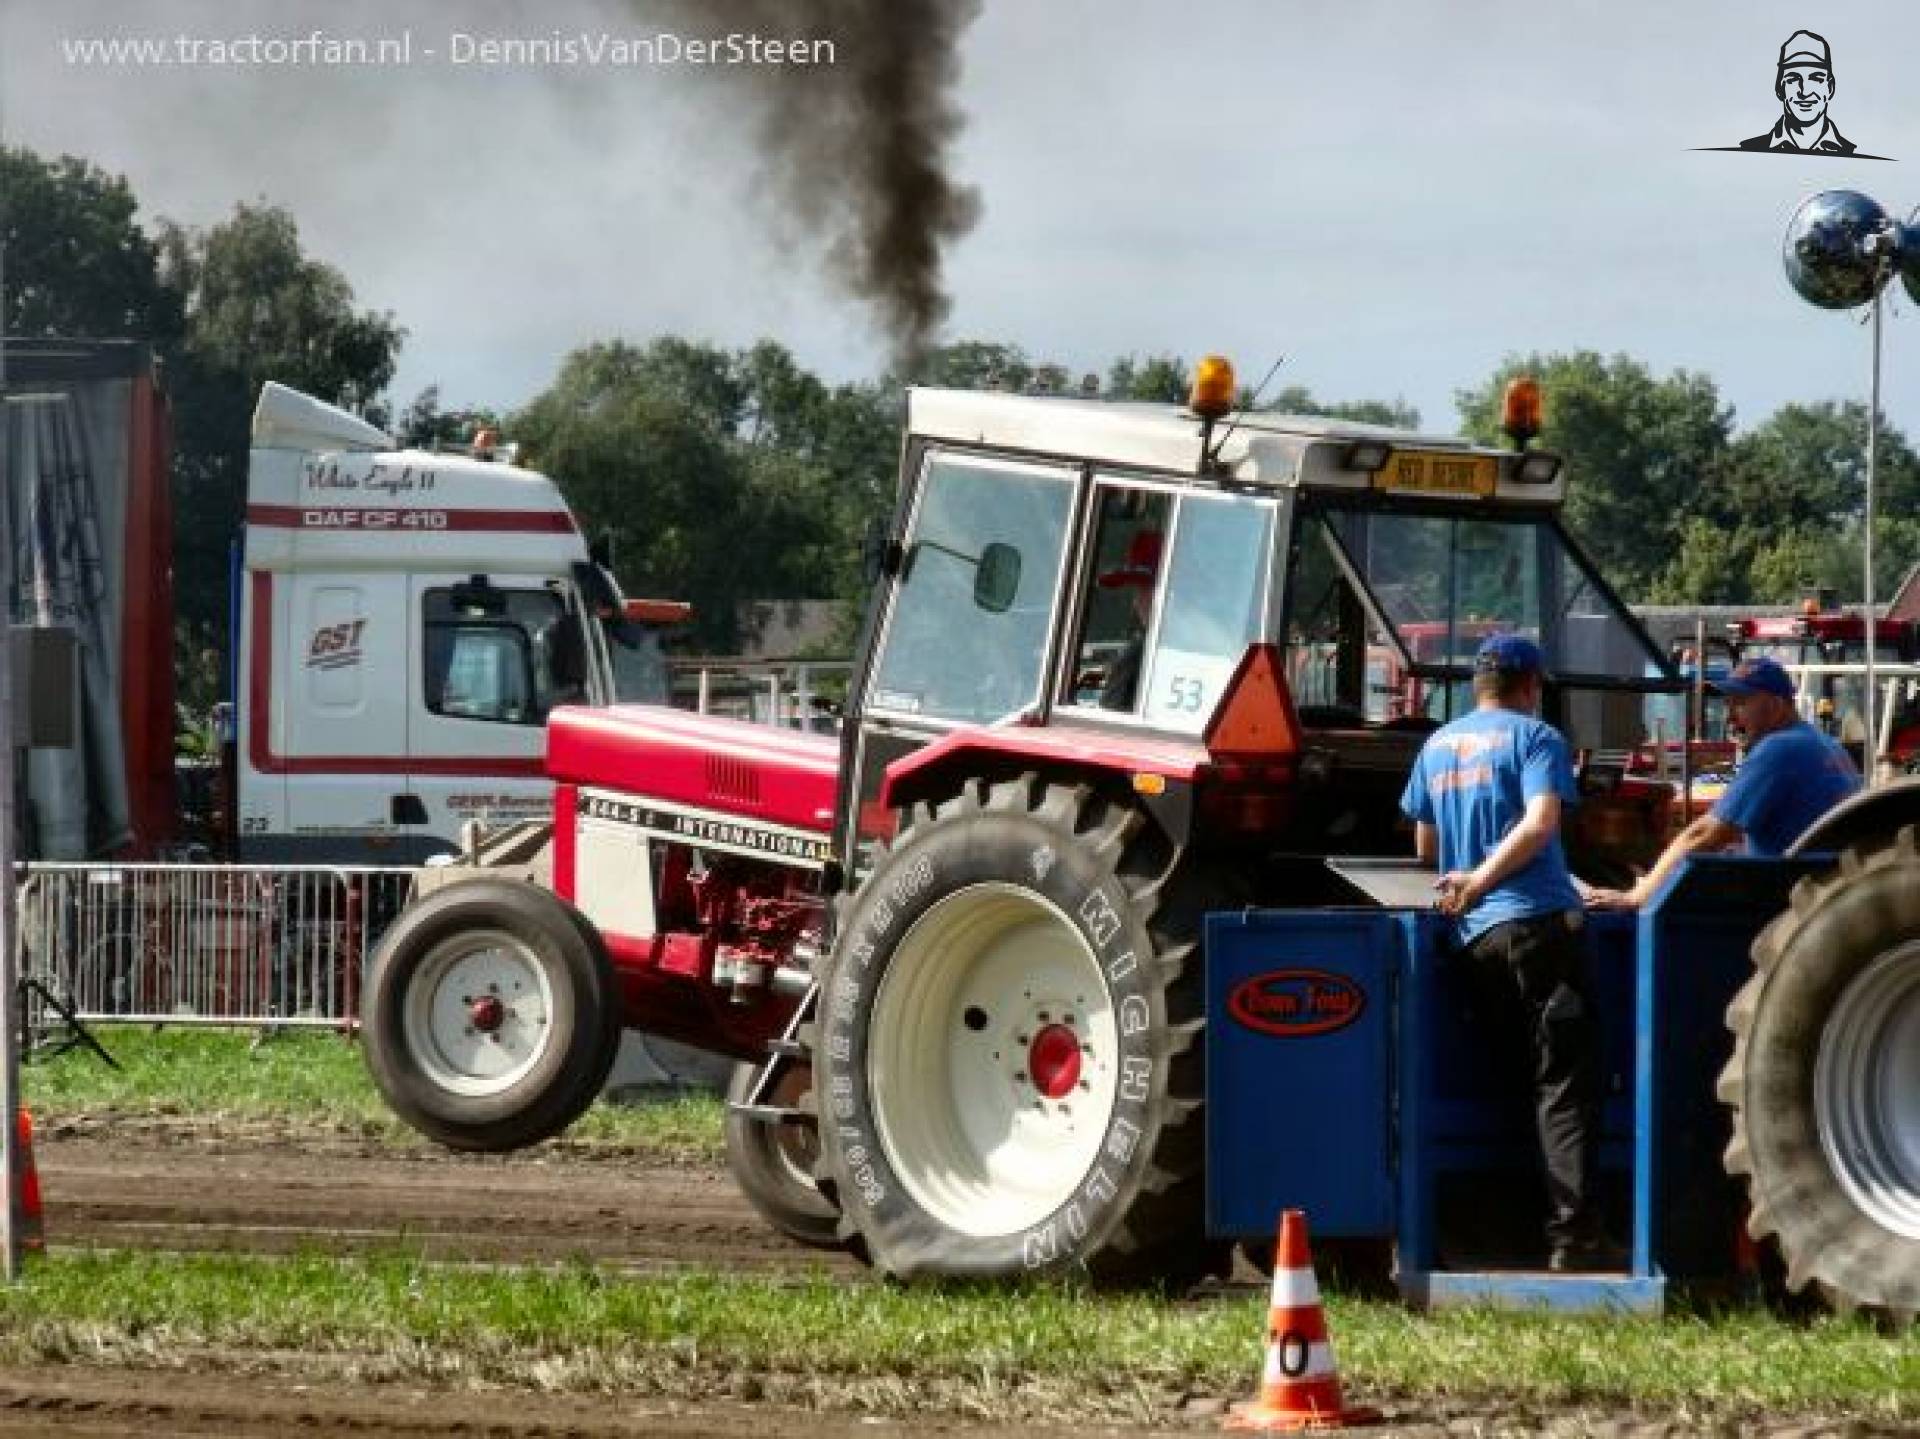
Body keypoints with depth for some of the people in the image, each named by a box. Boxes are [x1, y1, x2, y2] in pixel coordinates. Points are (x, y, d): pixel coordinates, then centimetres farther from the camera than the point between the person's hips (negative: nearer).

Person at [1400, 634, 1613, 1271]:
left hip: (1471, 935, 6)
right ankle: (1574, 1232, -19)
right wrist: (1483, 879, -10)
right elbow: (1541, 821, -15)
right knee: (1565, 1080, -9)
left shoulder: (1438, 746, 20)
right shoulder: (1535, 738, 0)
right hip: (1538, 921, -6)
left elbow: (1425, 845, 28)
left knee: (1542, 1073, 13)